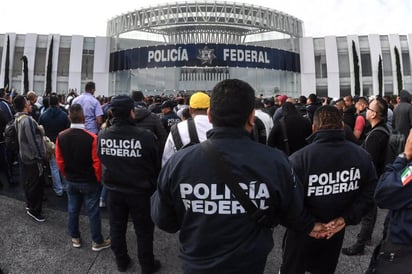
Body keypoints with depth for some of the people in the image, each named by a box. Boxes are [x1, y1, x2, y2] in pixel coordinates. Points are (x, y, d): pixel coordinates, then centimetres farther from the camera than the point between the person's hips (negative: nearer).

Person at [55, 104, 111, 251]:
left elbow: (59, 161, 0)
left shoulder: (61, 137, -9)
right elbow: (96, 162, -18)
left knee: (73, 210, 19)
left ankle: (75, 238, 35)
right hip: (89, 182, -4)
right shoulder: (92, 138, -24)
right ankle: (97, 242, 20)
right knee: (93, 212, 8)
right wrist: (98, 179, -1)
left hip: (71, 181, 4)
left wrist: (67, 175, 16)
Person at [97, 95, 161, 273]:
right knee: (144, 230, 14)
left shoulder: (102, 135, -12)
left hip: (113, 190, 4)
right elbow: (157, 165, -12)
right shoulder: (146, 136, -26)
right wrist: (152, 184, 9)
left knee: (117, 227, 21)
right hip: (140, 191, -3)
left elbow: (101, 160, 6)